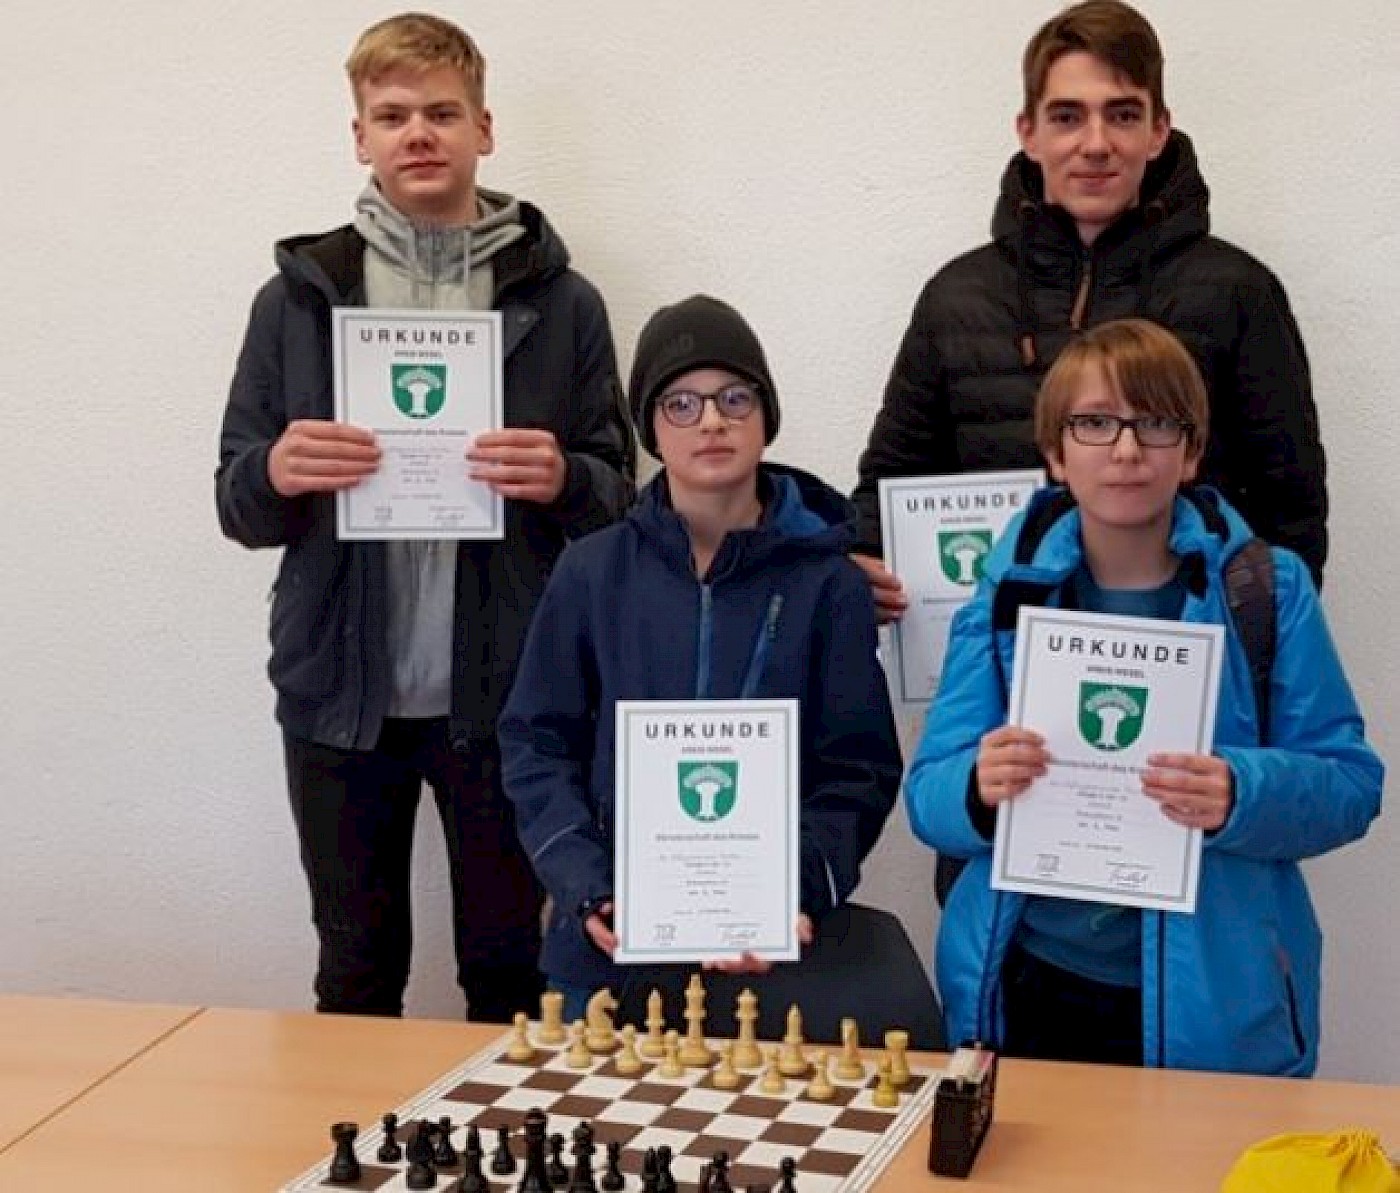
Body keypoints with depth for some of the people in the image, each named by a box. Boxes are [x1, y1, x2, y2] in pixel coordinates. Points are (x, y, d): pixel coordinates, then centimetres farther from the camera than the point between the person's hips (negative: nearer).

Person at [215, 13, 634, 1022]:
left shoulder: (560, 301, 1)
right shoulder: (299, 296, 5)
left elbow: (618, 499, 5)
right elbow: (238, 508, 6)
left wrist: (561, 480, -17)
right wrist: (277, 474, -16)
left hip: (501, 694, -1)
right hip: (341, 691, 1)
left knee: (509, 973, 9)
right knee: (356, 977, 13)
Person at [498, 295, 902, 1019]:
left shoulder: (827, 585, -1)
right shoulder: (591, 573, 2)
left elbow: (859, 769, -3)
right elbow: (539, 743, 3)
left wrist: (792, 898, -19)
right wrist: (588, 893, -11)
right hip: (610, 946, 1)